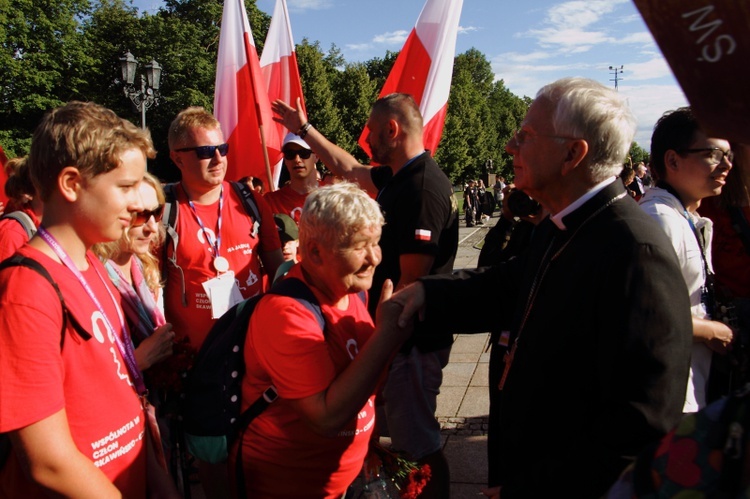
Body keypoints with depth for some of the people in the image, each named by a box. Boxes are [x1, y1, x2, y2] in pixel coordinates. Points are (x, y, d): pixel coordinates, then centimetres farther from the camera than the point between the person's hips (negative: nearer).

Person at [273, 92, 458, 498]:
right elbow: (349, 170, 25)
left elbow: (411, 282, -25)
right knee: (408, 436, 24)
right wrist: (304, 128, 33)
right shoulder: (399, 177, 7)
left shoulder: (422, 188, -23)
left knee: (418, 446, 4)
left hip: (412, 341, -10)